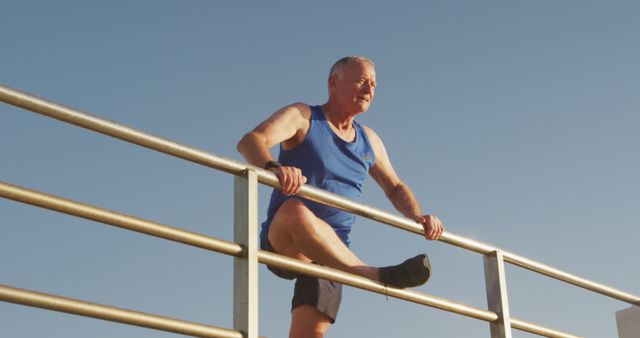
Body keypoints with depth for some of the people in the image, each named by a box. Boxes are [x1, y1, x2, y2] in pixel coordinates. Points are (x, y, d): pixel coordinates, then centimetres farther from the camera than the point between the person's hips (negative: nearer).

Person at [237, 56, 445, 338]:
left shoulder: (369, 141, 18)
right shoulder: (301, 117, 0)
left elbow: (395, 188, 27)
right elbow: (251, 141, -17)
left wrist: (417, 217, 5)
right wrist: (273, 167, -41)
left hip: (334, 252, 4)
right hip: (283, 243, -4)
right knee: (294, 211, -39)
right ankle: (377, 276, -39)